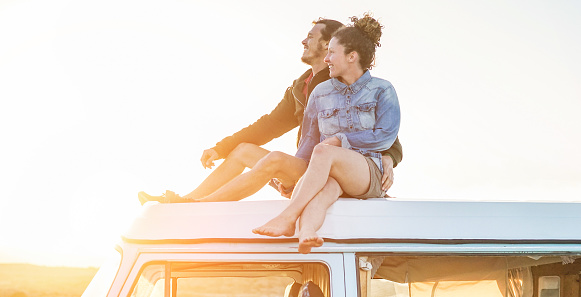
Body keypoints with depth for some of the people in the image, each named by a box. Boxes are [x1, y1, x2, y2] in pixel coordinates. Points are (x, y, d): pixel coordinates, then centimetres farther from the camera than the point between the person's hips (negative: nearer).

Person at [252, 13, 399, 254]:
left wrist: (341, 140, -9)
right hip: (329, 174, 2)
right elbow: (308, 140, 15)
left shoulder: (381, 90, 6)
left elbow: (387, 135, -5)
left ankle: (287, 217, -43)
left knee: (323, 152, -35)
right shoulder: (320, 93, 18)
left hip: (368, 173, -2)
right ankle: (305, 234, -69)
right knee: (325, 187, -38)